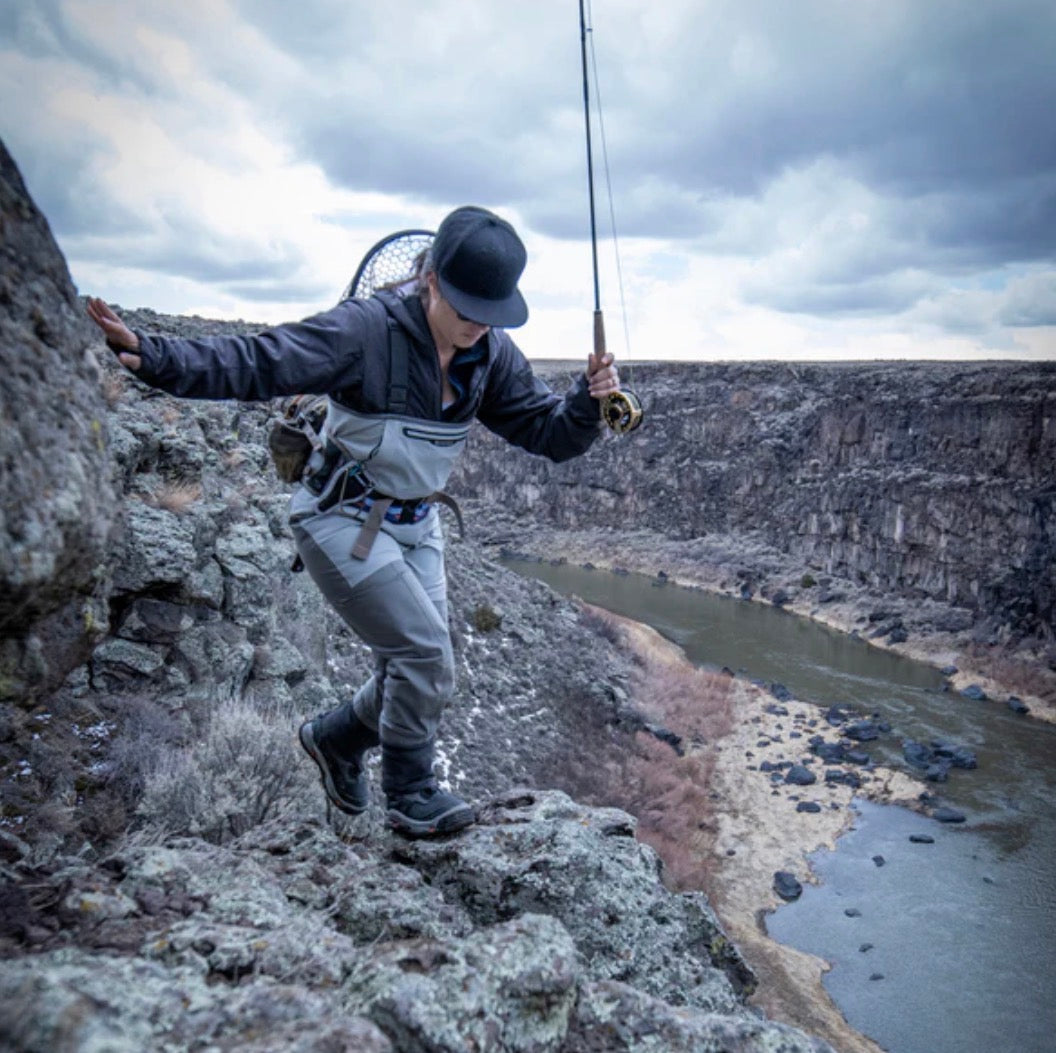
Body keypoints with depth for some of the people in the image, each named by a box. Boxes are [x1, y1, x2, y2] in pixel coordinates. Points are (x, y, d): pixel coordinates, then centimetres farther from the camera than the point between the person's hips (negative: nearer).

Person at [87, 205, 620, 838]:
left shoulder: (492, 354, -3)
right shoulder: (366, 331, -22)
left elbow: (548, 432, -1)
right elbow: (255, 365, -27)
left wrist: (590, 400, -22)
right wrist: (151, 356, -41)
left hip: (416, 526, 7)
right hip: (343, 521, -7)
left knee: (421, 673, 7)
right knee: (425, 653, -13)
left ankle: (335, 739, 37)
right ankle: (413, 797, 12)